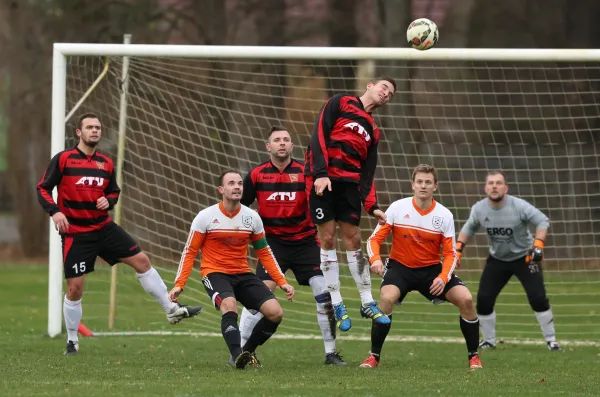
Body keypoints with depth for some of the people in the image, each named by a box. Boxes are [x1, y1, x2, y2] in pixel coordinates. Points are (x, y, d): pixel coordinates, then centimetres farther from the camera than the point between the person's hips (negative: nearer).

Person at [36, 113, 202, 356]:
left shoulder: (106, 164, 7)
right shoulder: (63, 160, -7)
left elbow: (114, 192, 19)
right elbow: (43, 188, -7)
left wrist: (108, 201, -5)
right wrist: (54, 211, -24)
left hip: (103, 227, 5)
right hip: (75, 233, -5)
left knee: (141, 260, 0)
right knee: (75, 287, -4)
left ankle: (171, 309, 10)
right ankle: (72, 341, 13)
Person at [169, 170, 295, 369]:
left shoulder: (252, 217, 2)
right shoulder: (206, 217, -7)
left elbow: (264, 253, 13)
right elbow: (189, 252, -2)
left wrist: (282, 282, 7)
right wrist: (179, 284, -11)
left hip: (243, 274, 4)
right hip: (215, 274, -4)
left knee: (275, 313, -13)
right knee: (229, 305, -36)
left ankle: (246, 351, 6)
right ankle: (237, 355, -46)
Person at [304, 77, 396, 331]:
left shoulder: (372, 131, 19)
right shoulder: (339, 104, 4)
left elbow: (367, 172, 14)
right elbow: (319, 136, -7)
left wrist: (371, 206, 1)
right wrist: (320, 173, -17)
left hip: (349, 184, 5)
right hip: (323, 181, -5)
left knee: (353, 240, 4)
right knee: (328, 239, -4)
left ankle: (367, 304, 9)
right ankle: (337, 305, 1)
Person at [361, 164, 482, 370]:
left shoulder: (444, 215, -7)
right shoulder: (397, 208, -10)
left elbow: (450, 253, -4)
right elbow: (375, 239, -8)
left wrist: (443, 278, -22)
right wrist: (375, 259, -29)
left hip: (431, 268, 2)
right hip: (400, 266, -2)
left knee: (465, 299, -16)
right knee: (386, 298, -32)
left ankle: (473, 357, 1)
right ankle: (374, 356, -18)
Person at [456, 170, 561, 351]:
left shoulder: (519, 206, -25)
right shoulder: (479, 209, -13)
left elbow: (542, 221, -17)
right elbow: (469, 228, 7)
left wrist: (538, 244, -31)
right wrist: (458, 247, -4)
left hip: (525, 257, -3)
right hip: (497, 260, 3)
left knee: (538, 298, -13)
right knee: (483, 299, -4)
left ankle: (551, 340, 2)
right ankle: (489, 341, 15)